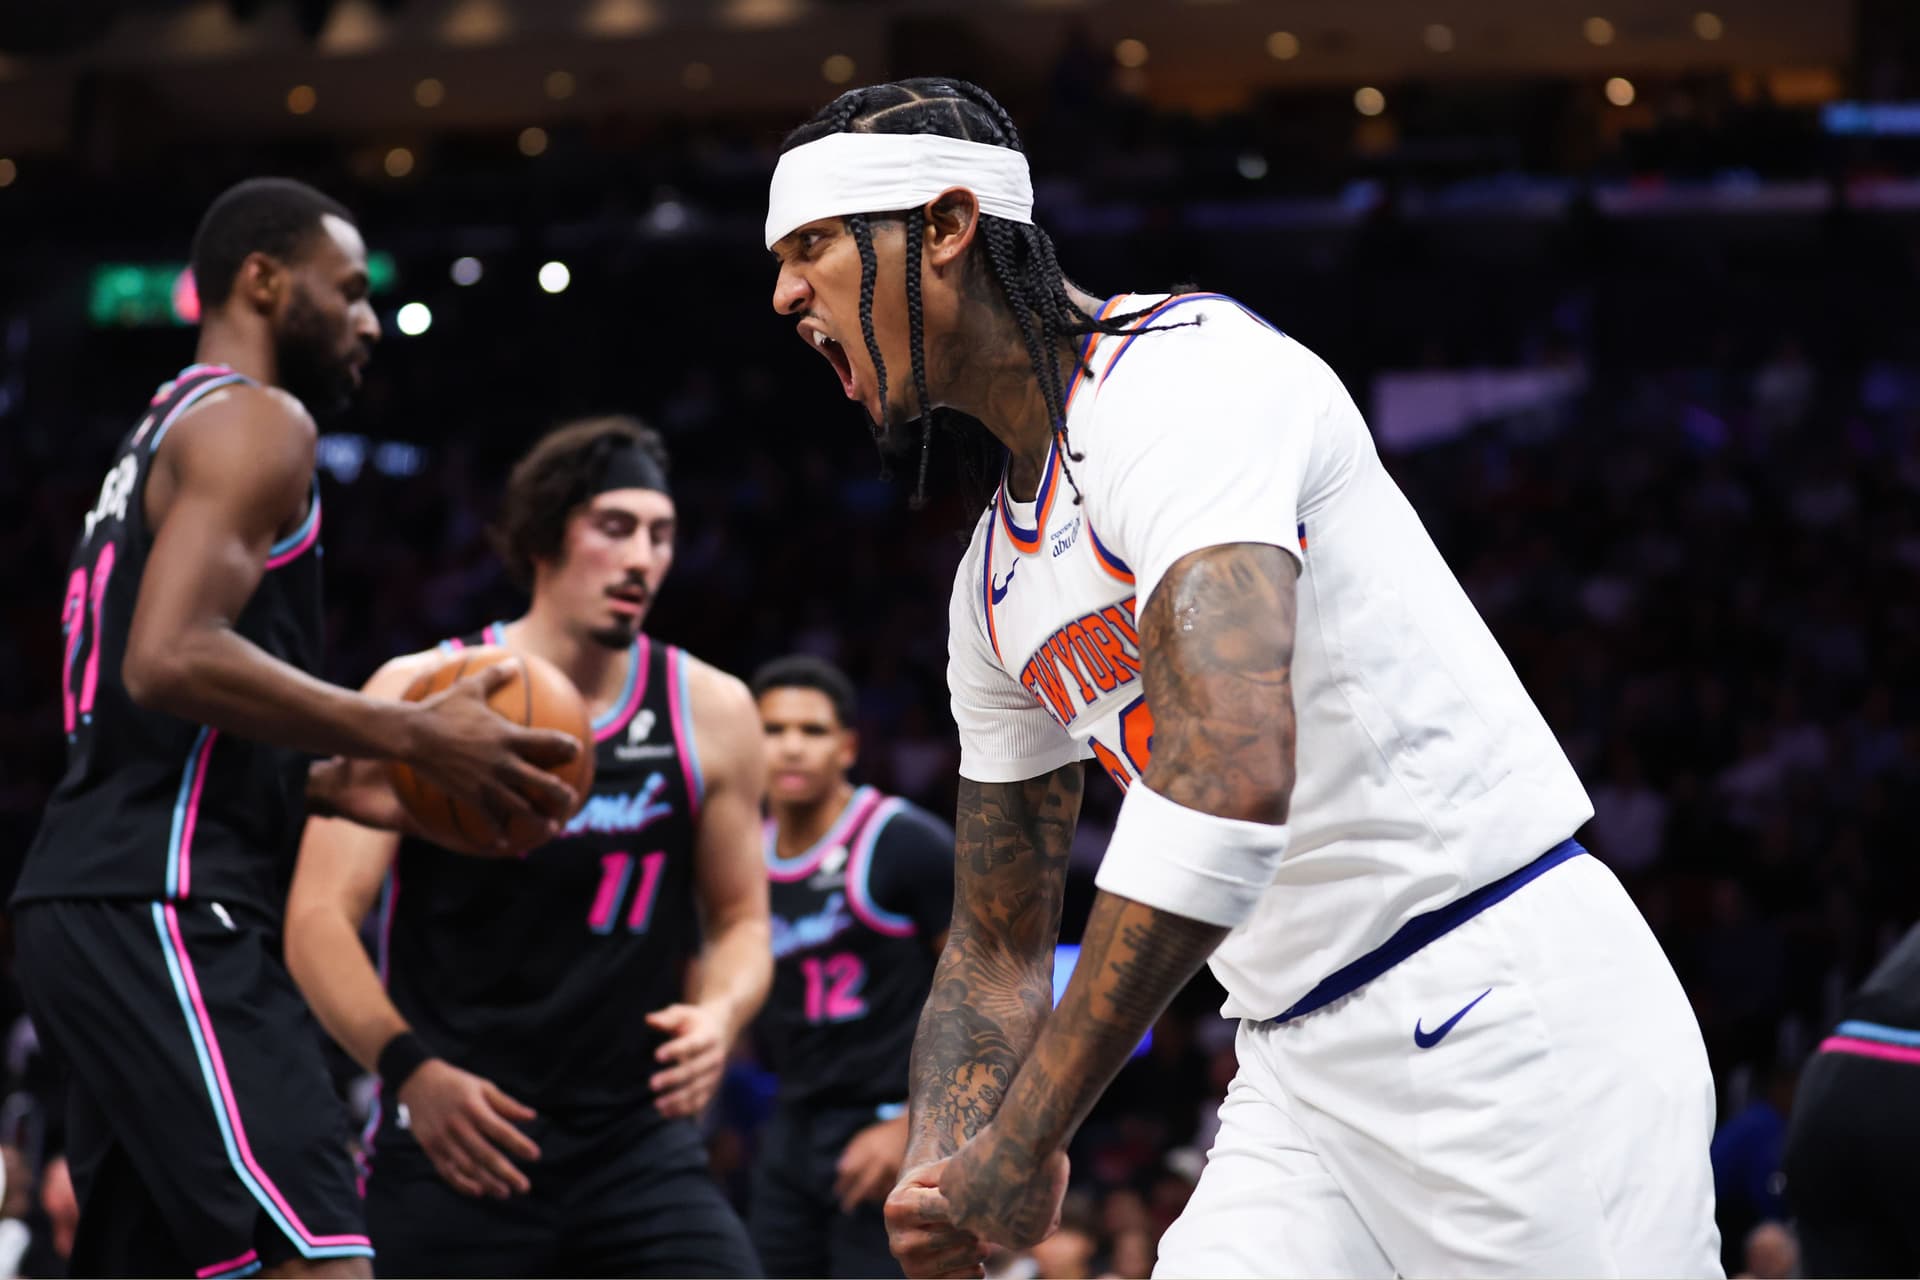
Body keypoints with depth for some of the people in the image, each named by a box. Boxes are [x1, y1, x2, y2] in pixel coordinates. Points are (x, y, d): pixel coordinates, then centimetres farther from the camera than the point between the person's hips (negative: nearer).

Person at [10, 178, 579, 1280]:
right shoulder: (255, 419, -4)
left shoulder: (164, 437, 27)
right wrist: (410, 735, -15)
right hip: (165, 909, -11)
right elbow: (172, 659, -20)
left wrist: (334, 784, 19)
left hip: (102, 908, 11)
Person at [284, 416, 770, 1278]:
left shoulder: (709, 712, 4)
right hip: (451, 1141, -2)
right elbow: (319, 918, -7)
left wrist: (719, 1014, -8)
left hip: (636, 1140, 2)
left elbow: (740, 918, 15)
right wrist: (410, 1067, -22)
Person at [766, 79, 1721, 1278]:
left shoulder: (1181, 369, -15)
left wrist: (1028, 1135, -26)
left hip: (1515, 1024, -8)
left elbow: (1233, 777, -29)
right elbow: (999, 944, 20)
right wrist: (941, 1176, 0)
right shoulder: (996, 577, 13)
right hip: (1304, 1075, 8)